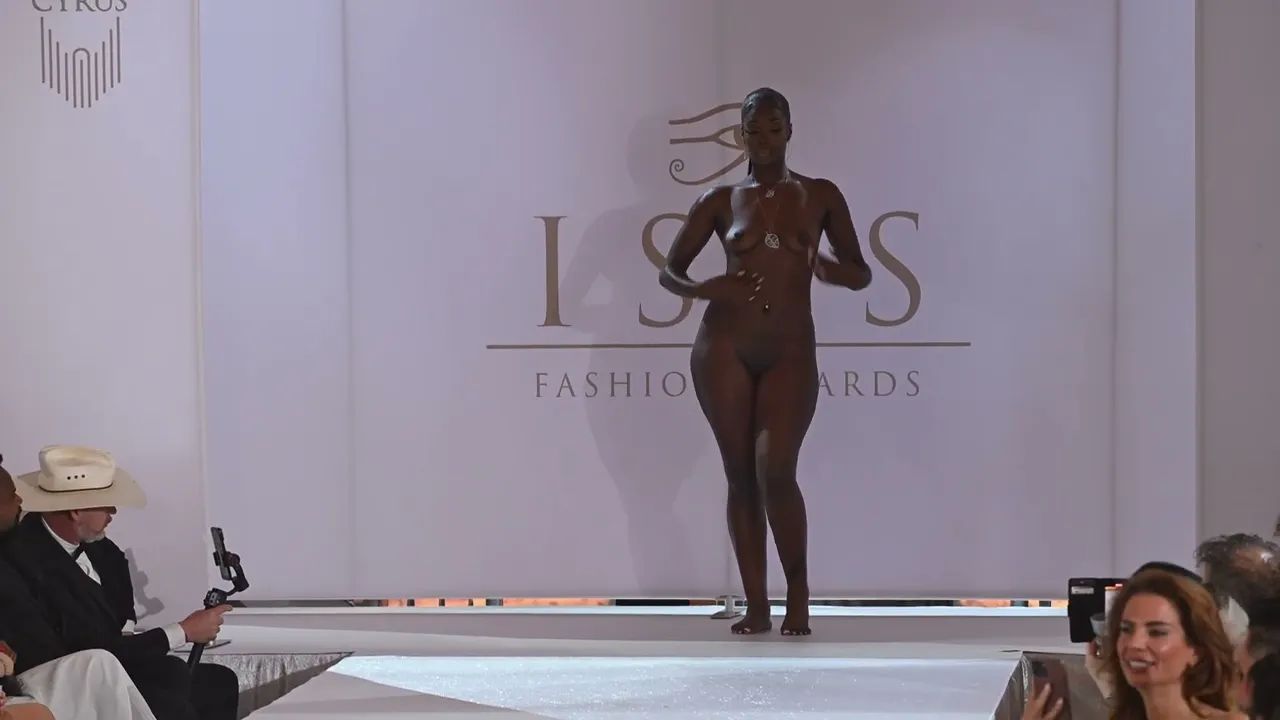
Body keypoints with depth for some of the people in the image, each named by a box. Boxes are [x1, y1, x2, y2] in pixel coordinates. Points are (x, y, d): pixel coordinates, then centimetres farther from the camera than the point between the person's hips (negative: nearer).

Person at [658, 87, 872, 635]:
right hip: (725, 347, 1)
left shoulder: (820, 196, 7)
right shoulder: (721, 200, 7)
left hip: (790, 353, -1)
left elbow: (861, 274, 10)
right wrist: (703, 289, -12)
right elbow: (669, 271, 10)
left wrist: (829, 270, -14)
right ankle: (756, 606, 9)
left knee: (775, 470, -17)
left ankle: (798, 594, 0)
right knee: (741, 476, 2)